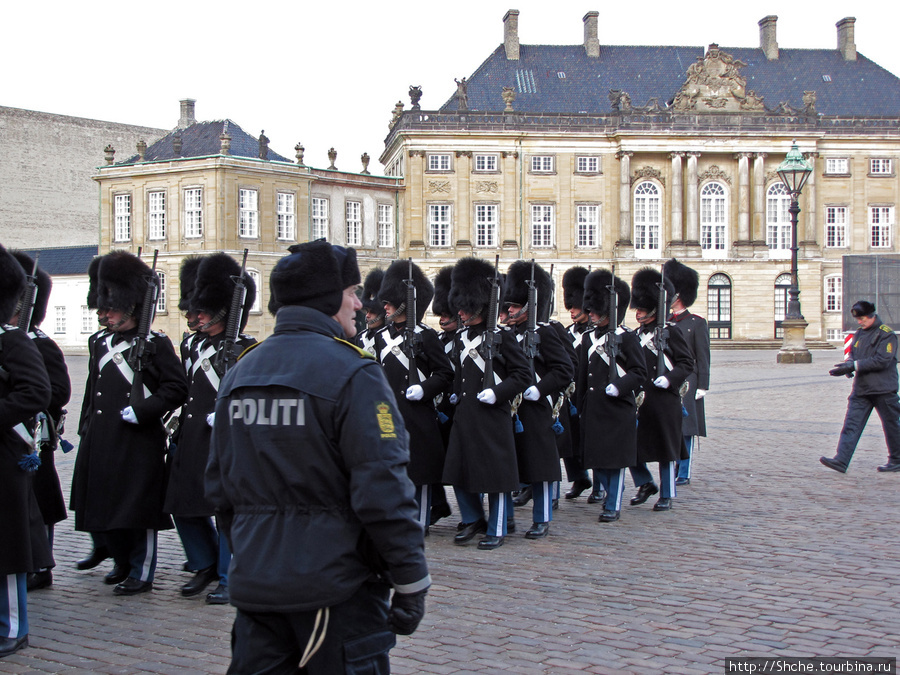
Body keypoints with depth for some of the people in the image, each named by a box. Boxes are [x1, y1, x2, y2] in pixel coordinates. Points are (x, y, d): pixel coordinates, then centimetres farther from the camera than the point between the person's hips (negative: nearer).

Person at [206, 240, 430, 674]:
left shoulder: (240, 371, 7)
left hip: (255, 584, 6)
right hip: (334, 586, -6)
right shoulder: (352, 373, -14)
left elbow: (219, 487, 13)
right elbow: (383, 491, -19)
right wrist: (412, 583, -11)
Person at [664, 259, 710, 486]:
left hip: (686, 382, -5)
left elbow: (703, 358, -5)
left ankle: (684, 474, 3)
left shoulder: (697, 323, -3)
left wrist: (702, 386, -10)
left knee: (686, 428, -2)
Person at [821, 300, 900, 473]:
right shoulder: (859, 333, 12)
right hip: (861, 388, 6)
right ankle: (841, 461, -11)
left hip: (883, 389, -6)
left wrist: (854, 365, -23)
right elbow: (853, 354, 15)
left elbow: (882, 360, -20)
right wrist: (848, 365, -8)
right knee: (851, 425, -5)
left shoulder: (886, 334, -11)